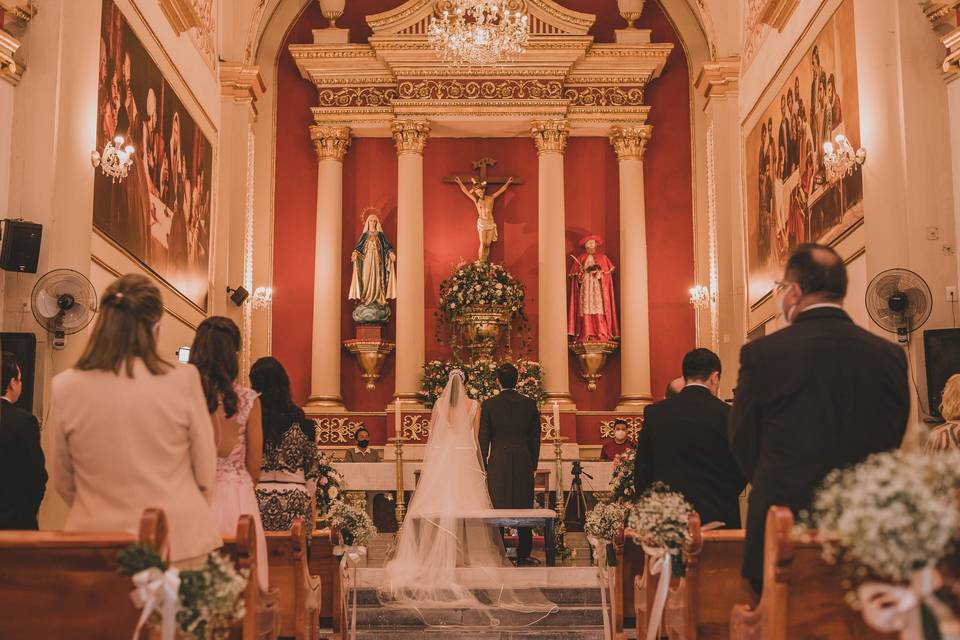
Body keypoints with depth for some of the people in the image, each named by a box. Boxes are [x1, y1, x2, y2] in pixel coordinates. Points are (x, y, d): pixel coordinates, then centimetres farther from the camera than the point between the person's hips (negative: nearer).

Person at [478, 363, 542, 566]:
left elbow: (484, 439, -2)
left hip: (498, 463, -2)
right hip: (524, 464, 2)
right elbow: (535, 438, 6)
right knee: (523, 508, 8)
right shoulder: (530, 404, 2)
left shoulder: (488, 405, -5)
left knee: (497, 509, 4)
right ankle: (523, 557, 10)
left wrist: (482, 466, 6)